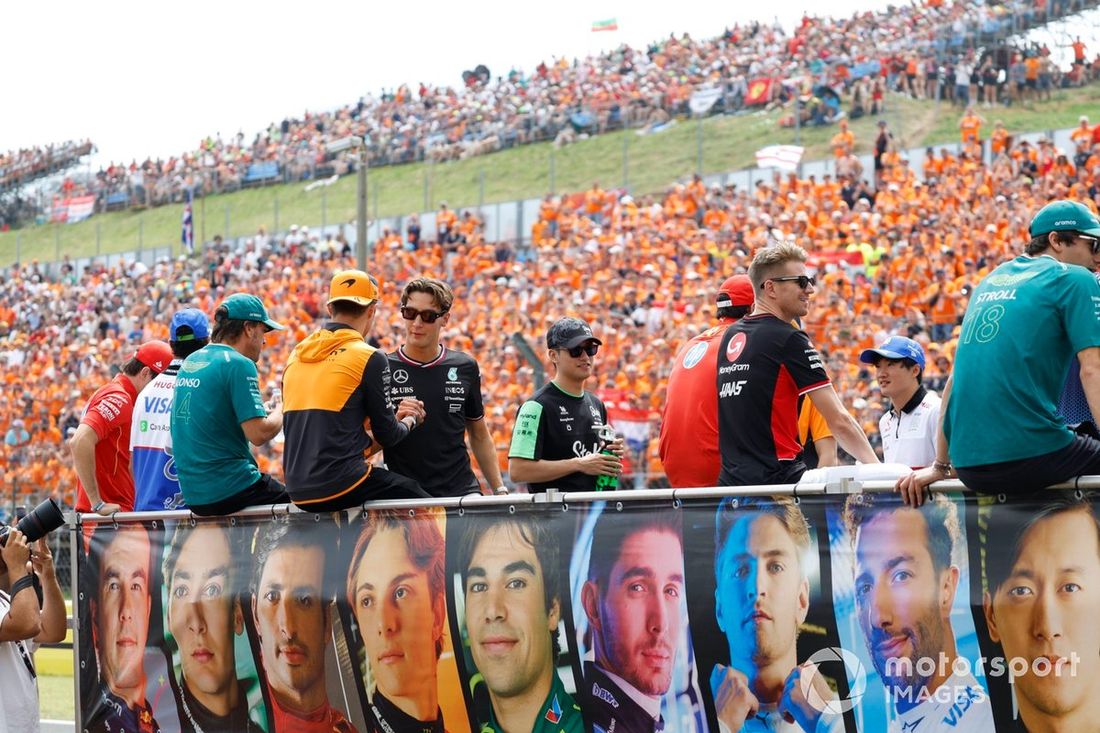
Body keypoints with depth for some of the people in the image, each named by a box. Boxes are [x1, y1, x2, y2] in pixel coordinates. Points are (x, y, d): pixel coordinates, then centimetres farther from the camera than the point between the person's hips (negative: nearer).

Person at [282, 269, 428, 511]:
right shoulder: (369, 358, -5)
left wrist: (394, 417, 28)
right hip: (340, 487, -7)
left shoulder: (296, 355, 14)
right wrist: (410, 421, 24)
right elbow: (387, 436, 1)